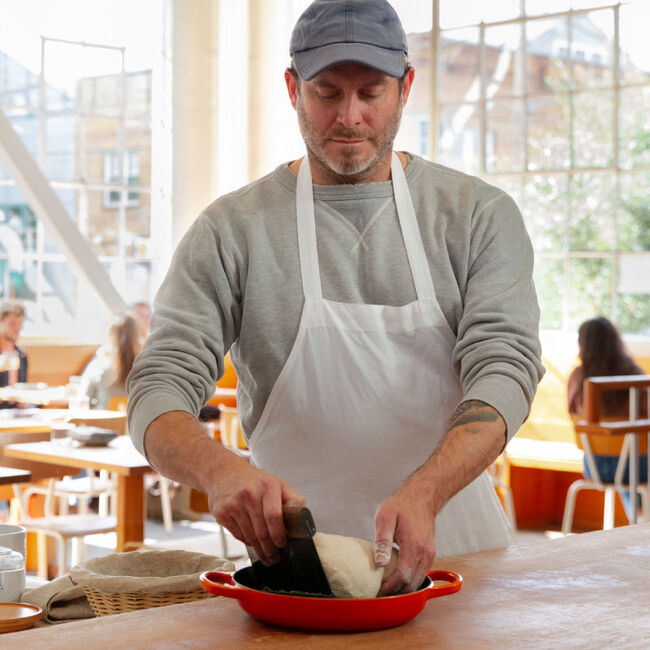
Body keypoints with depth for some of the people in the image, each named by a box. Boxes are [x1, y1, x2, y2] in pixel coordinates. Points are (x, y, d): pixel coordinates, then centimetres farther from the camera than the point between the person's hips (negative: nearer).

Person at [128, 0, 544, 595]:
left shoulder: (480, 215, 4)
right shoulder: (231, 231, 0)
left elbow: (505, 367, -8)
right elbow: (159, 395, -5)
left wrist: (423, 495, -27)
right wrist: (221, 470, -28)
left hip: (454, 542, 1)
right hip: (295, 559, -1)